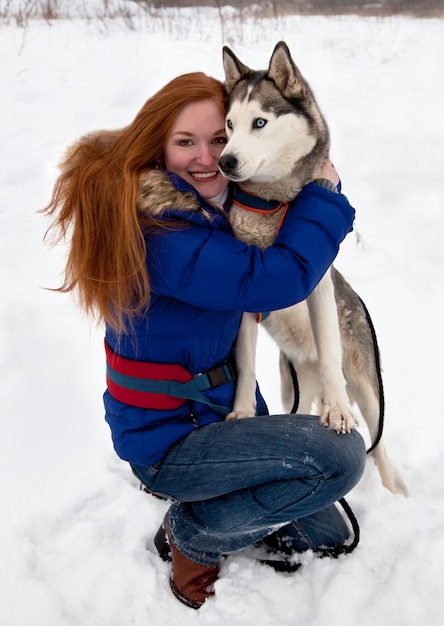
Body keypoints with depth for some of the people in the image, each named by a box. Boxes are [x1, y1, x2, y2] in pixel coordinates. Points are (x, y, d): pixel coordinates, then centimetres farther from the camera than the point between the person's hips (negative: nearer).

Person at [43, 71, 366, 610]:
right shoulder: (161, 234, -30)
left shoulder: (210, 202, 0)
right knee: (342, 454, -21)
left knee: (327, 534, 13)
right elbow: (278, 279, -33)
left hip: (221, 407, 9)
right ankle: (193, 534, -1)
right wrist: (324, 196, -17)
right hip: (166, 438, -9)